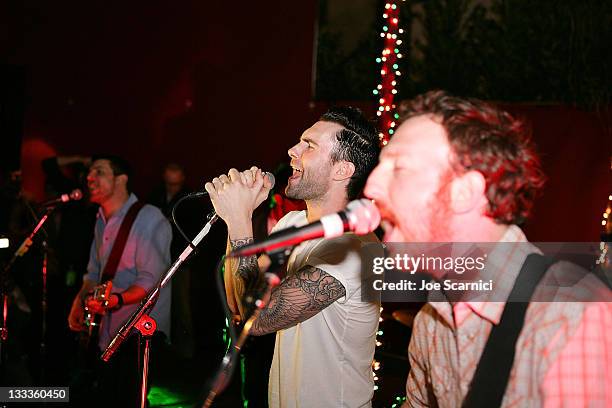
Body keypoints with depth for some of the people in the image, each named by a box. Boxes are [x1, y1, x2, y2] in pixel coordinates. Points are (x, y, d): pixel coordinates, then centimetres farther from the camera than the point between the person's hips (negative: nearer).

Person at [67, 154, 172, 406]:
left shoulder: (149, 219, -15)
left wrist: (118, 299, -35)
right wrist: (80, 302, 5)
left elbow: (151, 280, -20)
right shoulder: (102, 222, 12)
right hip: (107, 335, 8)